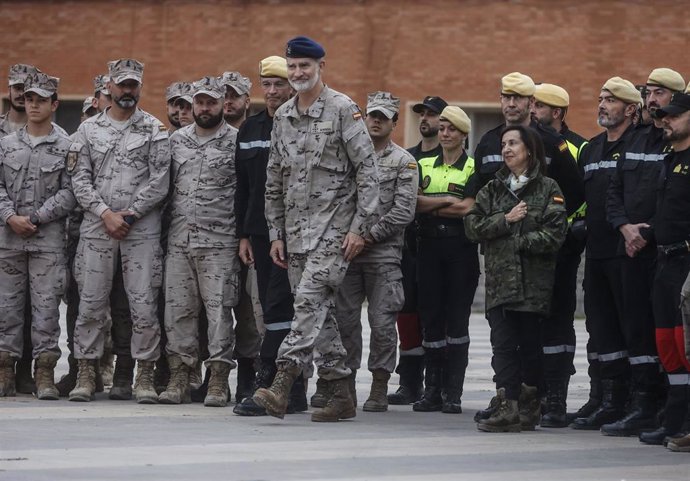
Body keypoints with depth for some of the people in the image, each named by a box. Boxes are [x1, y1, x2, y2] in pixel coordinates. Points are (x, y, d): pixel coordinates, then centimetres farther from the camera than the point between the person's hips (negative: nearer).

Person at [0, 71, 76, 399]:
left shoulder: (66, 147, 2)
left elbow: (69, 193, -5)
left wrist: (35, 218, -12)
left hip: (49, 238, -3)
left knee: (46, 305, -4)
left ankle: (45, 374, -1)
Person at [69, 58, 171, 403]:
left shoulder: (154, 130, 6)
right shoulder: (89, 129, 11)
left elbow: (160, 181, -2)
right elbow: (80, 179, 4)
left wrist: (129, 214, -10)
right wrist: (105, 214, -8)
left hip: (142, 229, -1)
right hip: (96, 228, 1)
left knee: (144, 303, -4)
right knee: (91, 303, 1)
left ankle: (145, 377, 1)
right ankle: (86, 375, 7)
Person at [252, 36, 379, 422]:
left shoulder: (343, 110, -5)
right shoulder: (283, 117, 14)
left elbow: (368, 170, -9)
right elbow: (275, 181, 19)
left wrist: (360, 227, -14)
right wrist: (276, 234, 14)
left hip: (334, 227, -7)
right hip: (296, 229, 7)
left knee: (310, 299, -19)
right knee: (321, 310, 7)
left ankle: (283, 383, -27)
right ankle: (342, 395, 11)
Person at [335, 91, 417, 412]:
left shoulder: (404, 162, 2)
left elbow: (403, 211, -6)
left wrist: (371, 235, -12)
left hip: (384, 252, -3)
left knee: (382, 322, -3)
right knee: (345, 319, 2)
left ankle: (379, 390, 3)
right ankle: (347, 386, 10)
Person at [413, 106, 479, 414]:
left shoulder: (474, 169, 2)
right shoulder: (424, 166, 15)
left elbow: (467, 209, -11)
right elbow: (412, 201, 0)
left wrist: (429, 207, -4)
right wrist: (447, 201, -9)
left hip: (461, 249, -4)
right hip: (429, 246, 4)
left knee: (457, 319, -5)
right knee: (431, 318, 2)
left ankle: (453, 393, -3)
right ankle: (432, 390, 6)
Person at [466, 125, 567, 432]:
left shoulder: (547, 189, 3)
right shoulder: (492, 189, 16)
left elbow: (554, 234, -8)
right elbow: (472, 226, 6)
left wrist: (518, 242, -9)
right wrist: (506, 220, -6)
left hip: (534, 280, -3)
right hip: (499, 279, 3)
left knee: (530, 344, 2)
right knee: (503, 343, -8)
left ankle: (529, 405, 12)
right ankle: (507, 407, -14)